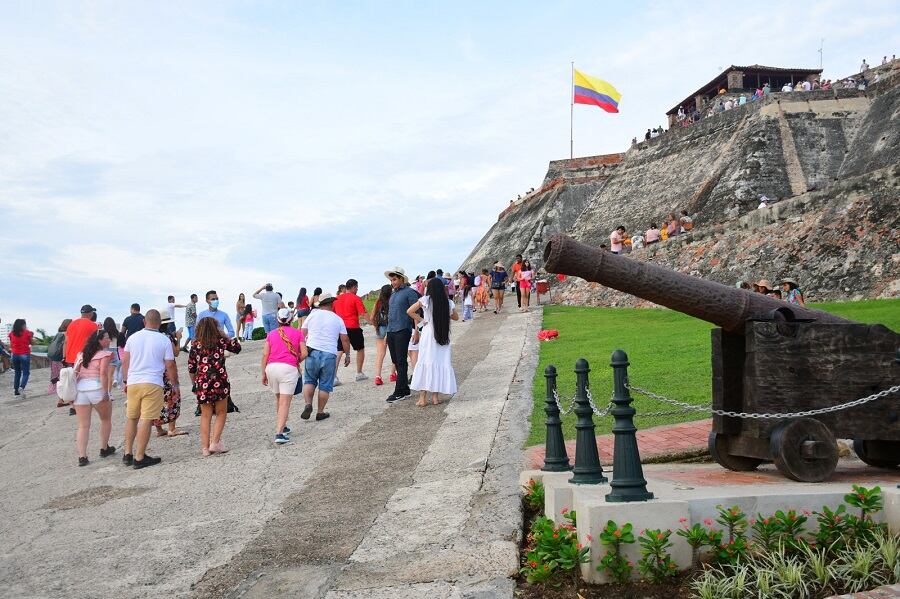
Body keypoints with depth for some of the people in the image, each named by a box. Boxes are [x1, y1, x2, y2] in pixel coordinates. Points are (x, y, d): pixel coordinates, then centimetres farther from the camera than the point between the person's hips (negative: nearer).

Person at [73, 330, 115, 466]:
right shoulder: (104, 354, -2)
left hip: (80, 390, 5)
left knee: (83, 426, 7)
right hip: (97, 389, -5)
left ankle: (82, 456, -2)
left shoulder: (81, 354, 17)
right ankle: (104, 449, 27)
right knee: (106, 419, 19)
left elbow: (75, 373, 12)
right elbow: (103, 373, -14)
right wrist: (105, 393, -14)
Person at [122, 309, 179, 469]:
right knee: (146, 420, -3)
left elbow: (125, 362, 13)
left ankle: (128, 454, 20)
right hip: (153, 384, -4)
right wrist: (175, 385, 11)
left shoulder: (133, 337, 7)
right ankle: (139, 458, -1)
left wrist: (125, 381, 25)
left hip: (133, 383, 4)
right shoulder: (164, 340, -2)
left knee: (131, 418, 18)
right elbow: (170, 366, -1)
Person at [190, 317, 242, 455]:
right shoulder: (221, 340, 3)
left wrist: (195, 383, 21)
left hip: (202, 383, 2)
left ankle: (205, 447, 9)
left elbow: (191, 368, 7)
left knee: (205, 415, 11)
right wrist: (225, 336, 25)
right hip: (220, 381, -2)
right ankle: (215, 443, 1)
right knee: (221, 413, 12)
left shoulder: (195, 344, 5)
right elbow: (237, 348, 19)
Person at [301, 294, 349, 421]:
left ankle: (308, 404, 0)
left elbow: (302, 335, 9)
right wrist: (347, 355, 18)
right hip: (329, 355, -1)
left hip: (312, 353, 1)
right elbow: (345, 340, 7)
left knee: (309, 381, 17)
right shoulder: (338, 319, 6)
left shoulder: (313, 315, 6)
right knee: (325, 386, 8)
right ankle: (320, 412, 12)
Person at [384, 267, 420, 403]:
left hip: (402, 331, -8)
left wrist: (416, 331, -15)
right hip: (391, 331, 8)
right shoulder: (393, 293, 19)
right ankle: (405, 389, 17)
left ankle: (400, 391, -4)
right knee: (395, 361, 10)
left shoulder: (409, 292, -5)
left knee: (401, 361, -6)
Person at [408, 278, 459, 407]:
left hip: (428, 334, -2)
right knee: (440, 363, 10)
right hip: (443, 337, 3)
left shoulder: (426, 300, -6)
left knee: (425, 363, 2)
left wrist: (421, 320, -1)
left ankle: (422, 398, 0)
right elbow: (456, 317, 16)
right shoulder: (448, 303, 1)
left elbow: (409, 311, -10)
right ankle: (435, 397, 12)